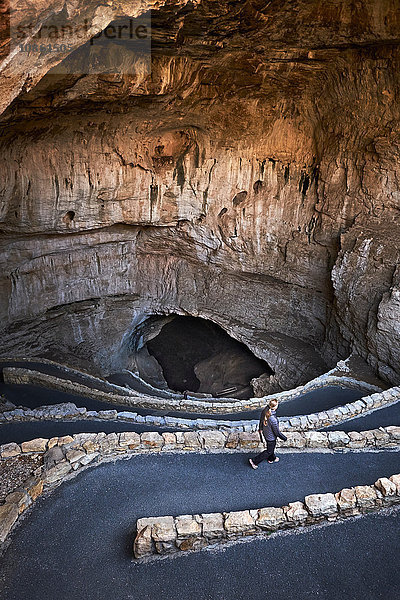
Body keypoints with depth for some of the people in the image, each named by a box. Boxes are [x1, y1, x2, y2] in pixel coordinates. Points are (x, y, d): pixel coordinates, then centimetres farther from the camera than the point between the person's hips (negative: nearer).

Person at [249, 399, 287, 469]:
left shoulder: (264, 411, -19)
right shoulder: (273, 419, -40)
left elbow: (261, 423, -1)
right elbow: (277, 432, -25)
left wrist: (260, 430, 17)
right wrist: (284, 438, -7)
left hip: (265, 433, 7)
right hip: (271, 437, -7)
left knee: (272, 447, 32)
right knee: (269, 451, 19)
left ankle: (271, 459, 58)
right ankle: (254, 461, 26)